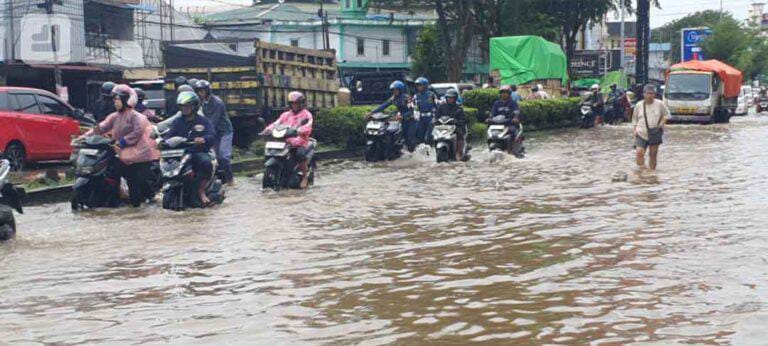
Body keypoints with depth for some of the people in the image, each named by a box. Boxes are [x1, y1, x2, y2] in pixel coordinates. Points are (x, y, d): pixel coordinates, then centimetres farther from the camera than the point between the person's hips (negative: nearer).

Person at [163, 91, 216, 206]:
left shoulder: (204, 121, 8)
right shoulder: (177, 121, 18)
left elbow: (211, 135, -8)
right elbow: (170, 134, 5)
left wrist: (203, 139, -32)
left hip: (199, 152, -3)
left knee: (206, 162, -36)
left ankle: (201, 191, -24)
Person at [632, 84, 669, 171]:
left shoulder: (659, 104, 0)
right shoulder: (639, 105, 3)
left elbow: (666, 115, 11)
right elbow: (634, 119, 12)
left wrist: (662, 123, -5)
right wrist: (634, 130, 3)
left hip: (655, 134, 0)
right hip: (641, 134, 0)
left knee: (653, 154, 6)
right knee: (640, 152, -17)